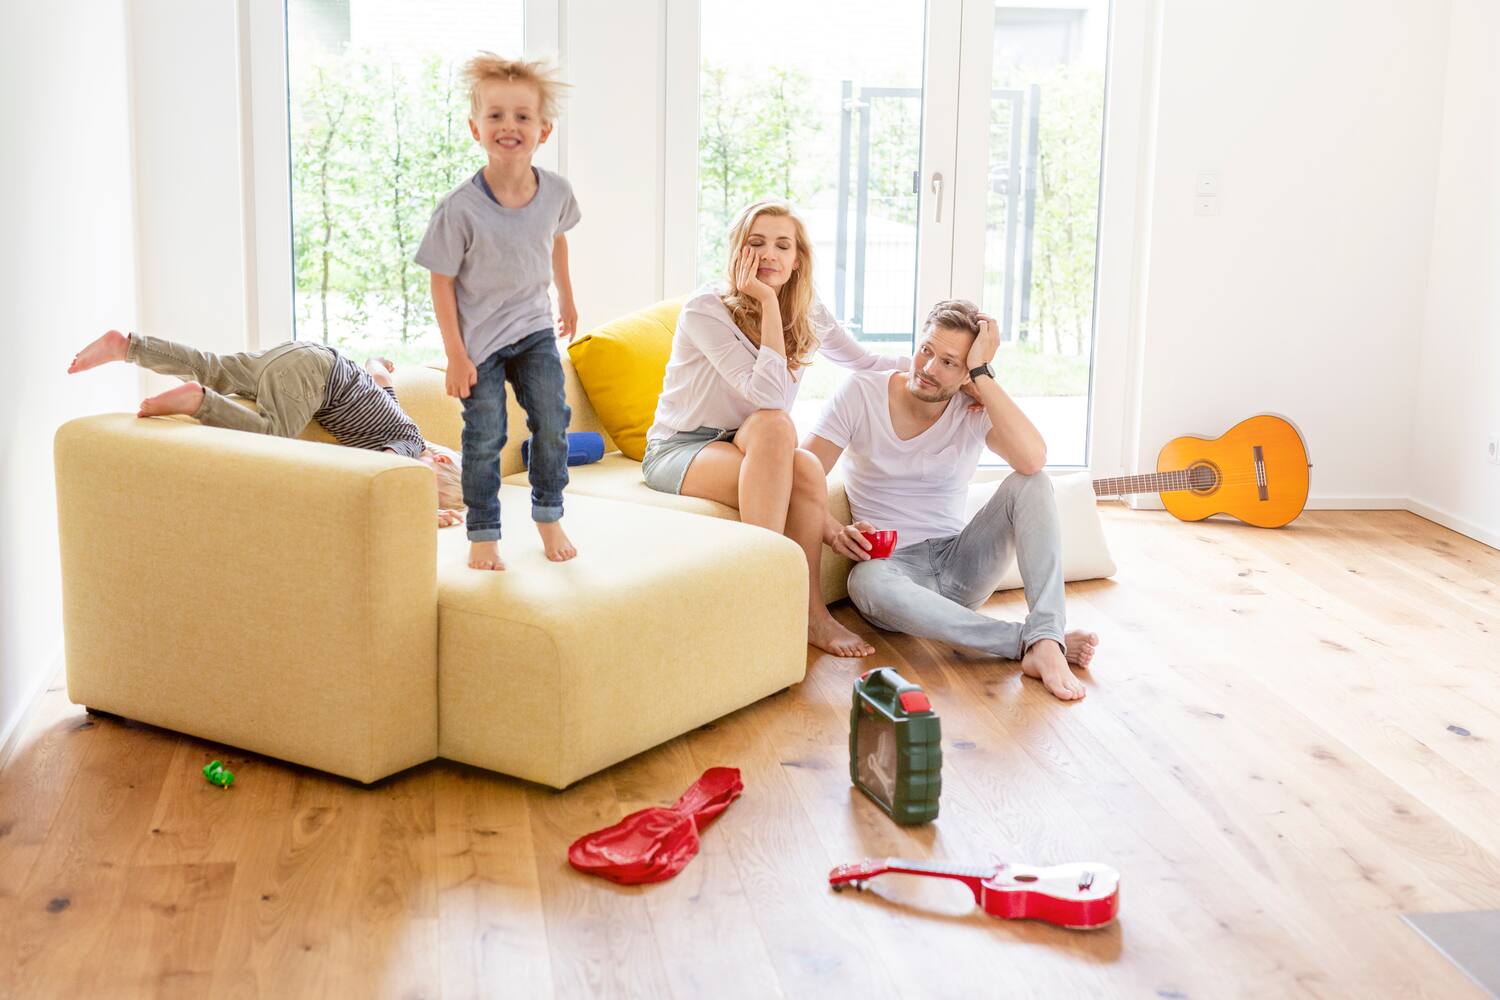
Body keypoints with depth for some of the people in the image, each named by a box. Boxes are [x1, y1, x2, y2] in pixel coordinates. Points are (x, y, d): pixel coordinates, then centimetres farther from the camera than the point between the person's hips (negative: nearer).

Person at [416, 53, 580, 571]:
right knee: (484, 440, 0)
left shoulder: (556, 192, -11)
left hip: (534, 329, 4)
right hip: (479, 338, -3)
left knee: (552, 425, 3)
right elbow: (441, 281, -15)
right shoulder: (460, 207, -24)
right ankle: (483, 534, 17)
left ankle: (549, 518, 24)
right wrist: (456, 354, -15)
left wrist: (566, 296, 23)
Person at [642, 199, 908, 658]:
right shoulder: (705, 308, -17)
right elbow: (770, 393, -25)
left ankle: (810, 610, -22)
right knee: (774, 425, -35)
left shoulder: (808, 315, 2)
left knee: (806, 470, -31)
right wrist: (768, 302, -26)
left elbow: (863, 362, 16)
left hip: (740, 447, 5)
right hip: (677, 451, -4)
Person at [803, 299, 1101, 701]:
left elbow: (1032, 458, -25)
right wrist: (836, 532, -27)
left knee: (1030, 483, -21)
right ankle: (1032, 638, -33)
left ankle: (1046, 641, -36)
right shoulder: (861, 393, -3)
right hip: (890, 563, -2)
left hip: (958, 563, 2)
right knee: (869, 583, -40)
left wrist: (982, 374, -20)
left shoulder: (975, 410, -2)